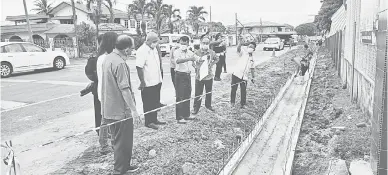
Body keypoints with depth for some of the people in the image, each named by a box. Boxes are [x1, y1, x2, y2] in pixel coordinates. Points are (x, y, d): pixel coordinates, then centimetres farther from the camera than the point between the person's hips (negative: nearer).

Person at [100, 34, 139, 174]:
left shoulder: (107, 58, 7)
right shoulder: (120, 63, -23)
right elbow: (124, 89, -25)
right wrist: (133, 109, -18)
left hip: (109, 109, 10)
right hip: (120, 110, -9)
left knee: (118, 140, 21)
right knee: (123, 142, 5)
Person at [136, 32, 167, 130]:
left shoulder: (154, 49, 10)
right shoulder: (142, 51, -18)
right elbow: (139, 67, -21)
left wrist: (160, 79, 17)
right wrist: (142, 82, -22)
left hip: (156, 82, 9)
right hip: (148, 83, -9)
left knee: (156, 102, 17)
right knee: (148, 104, 4)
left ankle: (154, 119, 30)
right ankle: (148, 122, 17)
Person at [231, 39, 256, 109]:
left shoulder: (252, 58, 11)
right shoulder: (243, 52, -4)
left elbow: (252, 68, 21)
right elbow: (238, 49, -27)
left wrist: (252, 76, 20)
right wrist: (240, 41, -44)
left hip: (244, 77, 4)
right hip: (236, 74, -3)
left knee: (243, 90, 7)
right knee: (233, 89, 5)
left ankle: (243, 104, 23)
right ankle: (232, 102, 23)